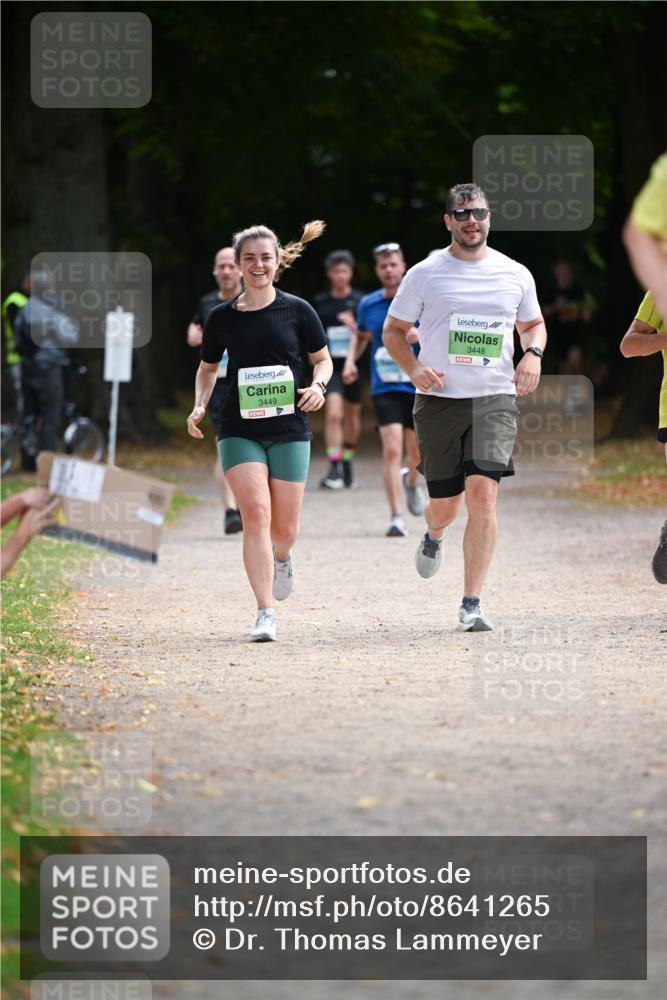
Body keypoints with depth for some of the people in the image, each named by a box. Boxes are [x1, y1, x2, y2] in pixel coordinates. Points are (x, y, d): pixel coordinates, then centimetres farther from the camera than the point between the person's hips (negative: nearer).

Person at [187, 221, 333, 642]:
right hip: (239, 430, 0)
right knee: (256, 513, -17)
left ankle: (281, 558, 43)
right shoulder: (222, 317, 4)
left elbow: (323, 359, 10)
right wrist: (200, 405, 1)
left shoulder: (297, 310, 0)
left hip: (290, 429, 0)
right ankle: (266, 613, -15)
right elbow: (208, 368, 18)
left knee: (284, 530, 3)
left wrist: (319, 385, -11)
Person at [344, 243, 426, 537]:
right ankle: (397, 518, -16)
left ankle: (411, 480, 49)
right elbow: (361, 335, 23)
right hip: (385, 388, 0)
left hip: (419, 386, 0)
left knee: (417, 452, 12)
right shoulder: (368, 304, 4)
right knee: (392, 450, -16)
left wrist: (421, 334, -22)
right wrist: (350, 360, 6)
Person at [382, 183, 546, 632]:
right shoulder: (425, 273, 2)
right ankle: (434, 537, 45)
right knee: (445, 504, 5)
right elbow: (394, 329, 9)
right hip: (439, 399, 0)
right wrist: (414, 367, -9)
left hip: (495, 398, 0)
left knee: (483, 493, -16)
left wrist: (534, 353, 0)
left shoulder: (516, 275, 8)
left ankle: (472, 603, -12)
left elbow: (533, 324, 23)